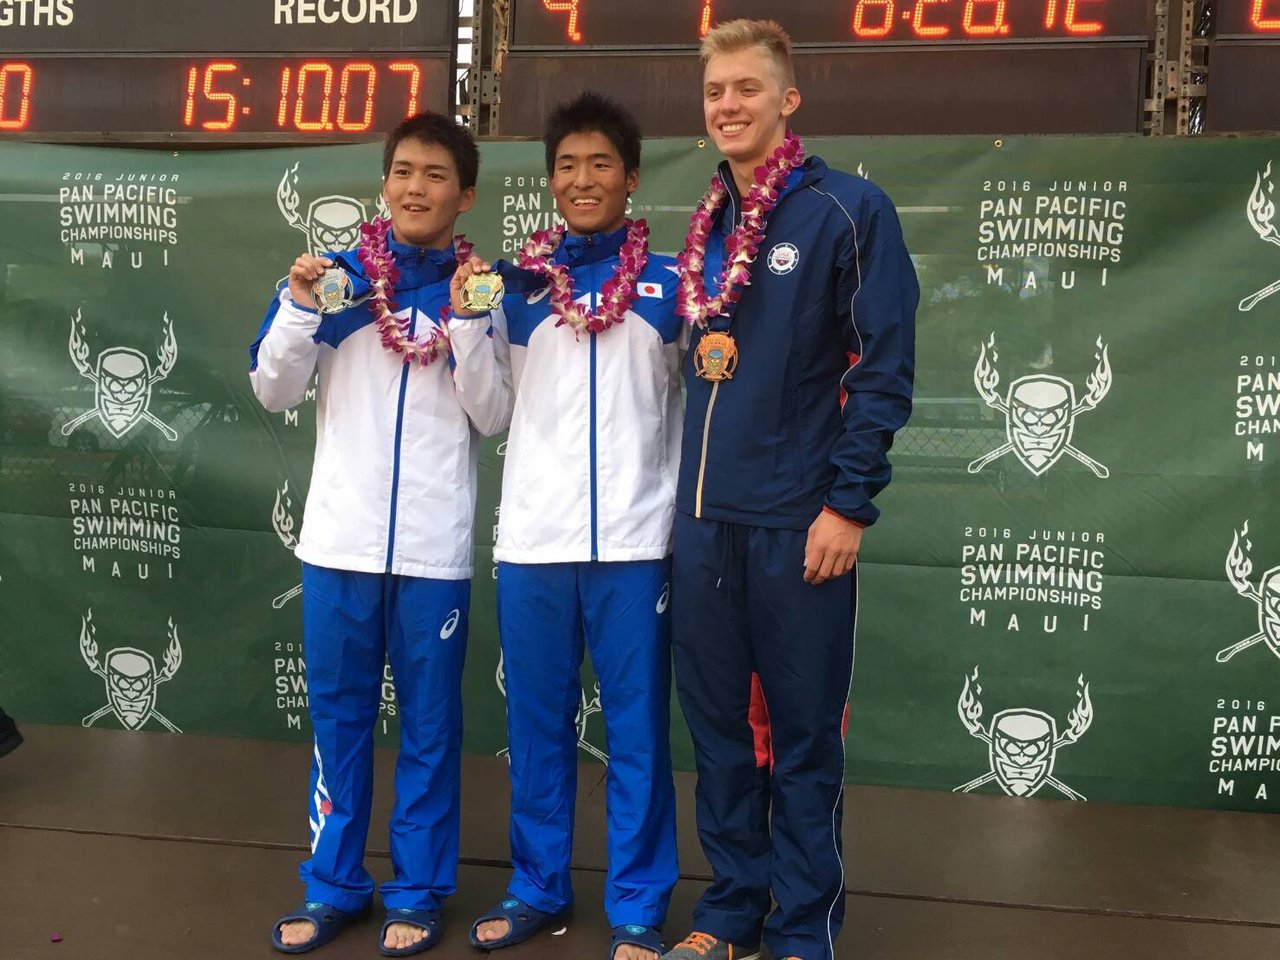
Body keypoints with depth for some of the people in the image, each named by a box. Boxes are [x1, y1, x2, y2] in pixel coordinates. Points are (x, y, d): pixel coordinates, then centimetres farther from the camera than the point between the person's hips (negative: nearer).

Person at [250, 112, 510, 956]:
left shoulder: (479, 289, 3)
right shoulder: (338, 275, 4)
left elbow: (494, 418, -3)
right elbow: (274, 392, 3)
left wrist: (467, 324, -13)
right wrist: (299, 306, -12)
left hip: (435, 545, -1)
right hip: (340, 538, 1)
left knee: (429, 724, 7)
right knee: (338, 716, 10)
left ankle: (417, 892, 20)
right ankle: (334, 885, 24)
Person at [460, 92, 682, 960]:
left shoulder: (669, 279, 5)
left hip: (635, 539, -2)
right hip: (532, 539, 2)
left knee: (637, 727, 5)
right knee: (537, 725, 12)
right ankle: (538, 887, 27)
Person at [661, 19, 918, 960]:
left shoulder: (851, 209, -5)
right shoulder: (708, 225, 13)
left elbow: (885, 369, -9)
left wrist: (849, 504, -14)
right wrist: (693, 489, 13)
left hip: (799, 519, -5)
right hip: (706, 517, 6)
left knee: (804, 737, 5)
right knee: (719, 726, 13)